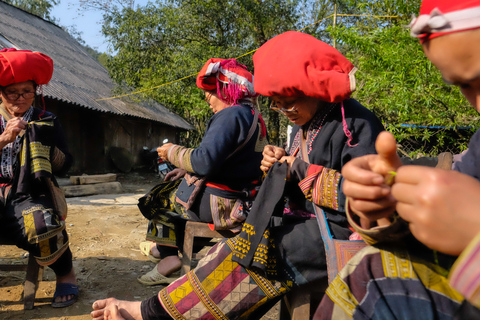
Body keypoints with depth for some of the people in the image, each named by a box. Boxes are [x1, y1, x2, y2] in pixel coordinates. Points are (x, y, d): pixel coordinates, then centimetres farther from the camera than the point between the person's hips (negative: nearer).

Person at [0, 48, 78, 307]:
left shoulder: (46, 122, 10)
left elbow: (64, 166, 6)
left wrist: (44, 142, -9)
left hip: (31, 196, -1)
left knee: (42, 228, -35)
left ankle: (66, 274, -5)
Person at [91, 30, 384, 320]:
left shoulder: (357, 124, -15)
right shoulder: (306, 125, 12)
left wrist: (306, 175, -18)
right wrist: (281, 165, -3)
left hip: (338, 229, -9)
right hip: (309, 220, 9)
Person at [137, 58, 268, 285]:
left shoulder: (230, 115, -19)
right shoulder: (254, 118, 13)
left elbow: (206, 161, -28)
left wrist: (173, 153, -11)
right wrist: (186, 170, 15)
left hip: (219, 203, -10)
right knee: (173, 188, 26)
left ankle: (166, 255, 20)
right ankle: (169, 254, 26)